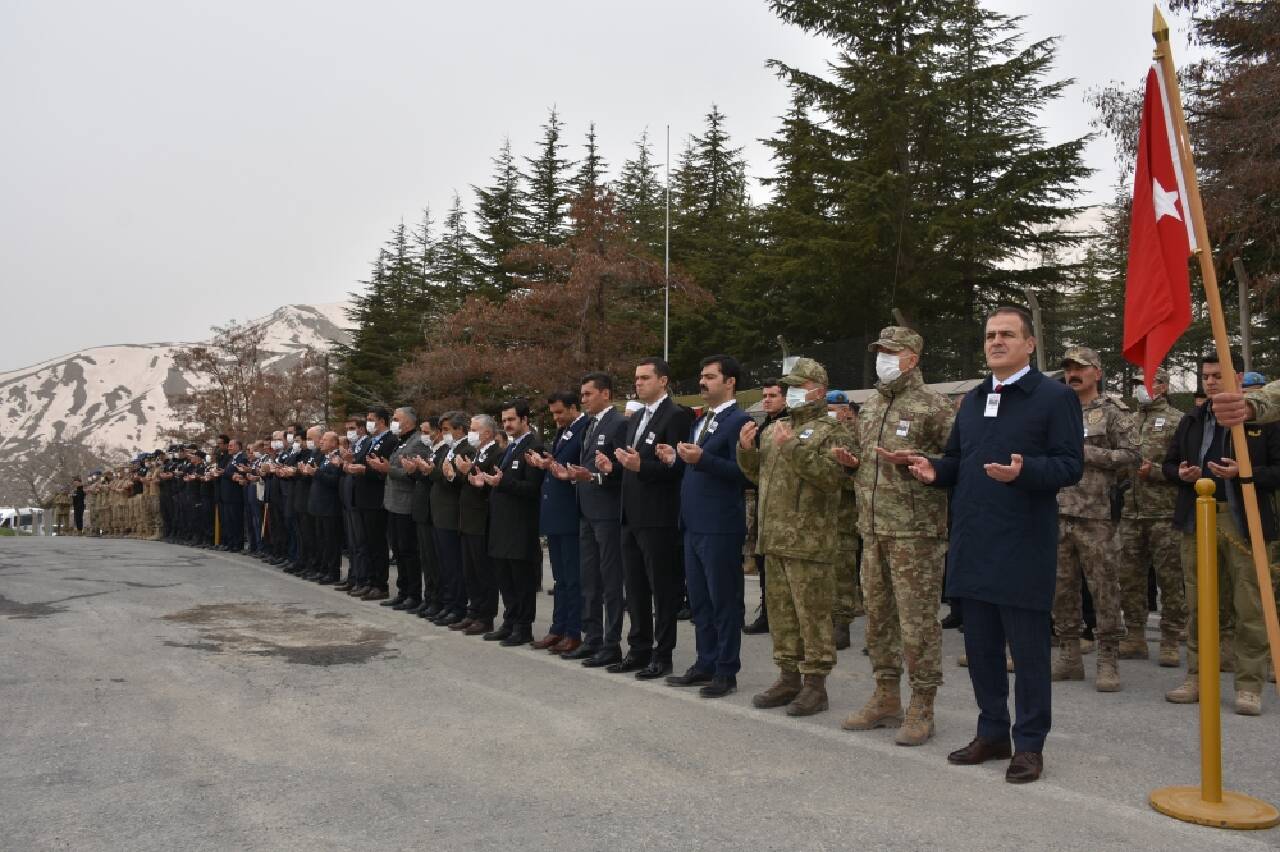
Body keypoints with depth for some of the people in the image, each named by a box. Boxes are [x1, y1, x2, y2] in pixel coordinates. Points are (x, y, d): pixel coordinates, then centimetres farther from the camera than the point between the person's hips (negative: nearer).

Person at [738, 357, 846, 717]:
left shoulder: (829, 431, -5)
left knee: (812, 613, -1)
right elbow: (758, 475, 21)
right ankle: (788, 677, 24)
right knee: (780, 609, 13)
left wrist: (793, 448, -24)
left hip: (809, 539, -7)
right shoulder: (774, 428, 17)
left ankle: (815, 683, 8)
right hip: (775, 536, 7)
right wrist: (746, 450, 3)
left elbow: (831, 477, -20)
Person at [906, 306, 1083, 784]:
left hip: (1023, 547, -7)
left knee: (1028, 650, 3)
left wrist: (1024, 471, -28)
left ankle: (1029, 745, 15)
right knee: (980, 647, 13)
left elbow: (1071, 465, -11)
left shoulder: (1055, 398, -4)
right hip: (973, 546, 7)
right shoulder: (973, 401, 17)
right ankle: (992, 734, 27)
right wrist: (935, 470, 0)